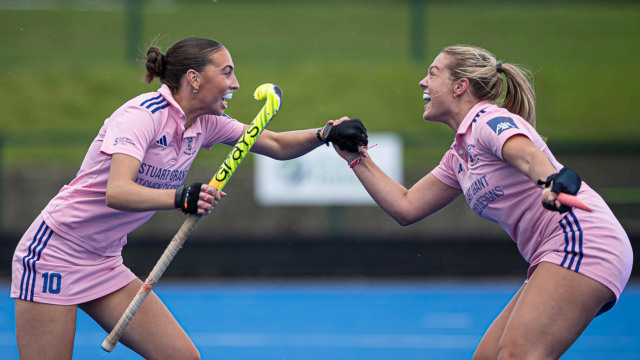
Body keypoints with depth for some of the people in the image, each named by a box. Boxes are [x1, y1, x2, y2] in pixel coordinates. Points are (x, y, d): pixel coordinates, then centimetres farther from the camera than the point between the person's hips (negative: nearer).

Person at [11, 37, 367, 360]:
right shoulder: (143, 114, -21)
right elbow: (117, 193, -35)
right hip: (54, 257, -8)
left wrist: (328, 134, -9)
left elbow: (277, 145, 10)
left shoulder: (207, 123, 2)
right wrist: (180, 198, -51)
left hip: (105, 264, 8)